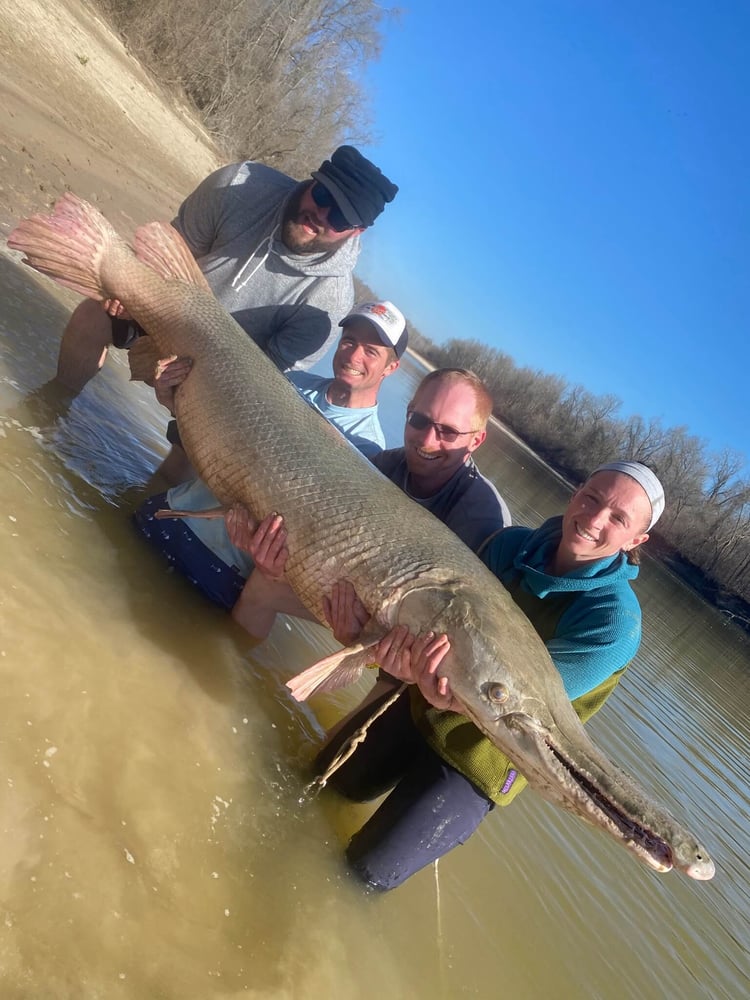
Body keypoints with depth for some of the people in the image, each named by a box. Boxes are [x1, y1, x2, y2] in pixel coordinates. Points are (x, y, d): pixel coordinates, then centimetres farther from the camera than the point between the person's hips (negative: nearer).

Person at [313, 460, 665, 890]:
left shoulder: (615, 623, -27)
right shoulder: (510, 544, -12)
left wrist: (444, 695, -49)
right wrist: (368, 628, -29)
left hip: (478, 760, -5)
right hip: (418, 704, 5)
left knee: (369, 873, 3)